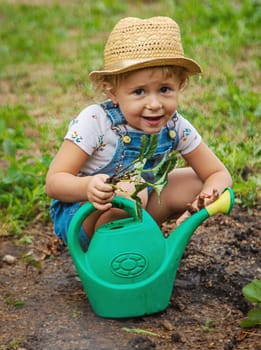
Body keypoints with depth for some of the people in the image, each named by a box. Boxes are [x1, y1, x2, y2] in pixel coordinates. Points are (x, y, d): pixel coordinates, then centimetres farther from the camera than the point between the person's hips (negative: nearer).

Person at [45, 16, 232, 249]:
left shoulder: (175, 127, -12)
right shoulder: (95, 122, -26)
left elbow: (219, 174, -5)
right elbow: (54, 182, -26)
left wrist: (210, 194, -30)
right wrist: (87, 186, -49)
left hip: (134, 213, 6)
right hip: (77, 217, -6)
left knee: (195, 182, -8)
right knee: (129, 190, -35)